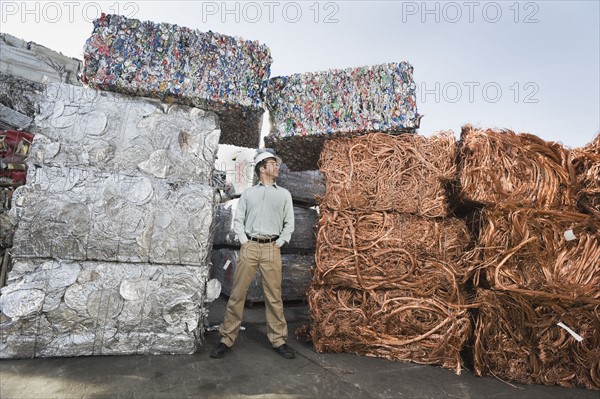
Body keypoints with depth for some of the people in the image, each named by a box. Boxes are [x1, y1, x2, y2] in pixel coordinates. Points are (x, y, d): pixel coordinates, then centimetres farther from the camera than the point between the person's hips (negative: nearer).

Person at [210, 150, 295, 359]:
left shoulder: (284, 194, 11)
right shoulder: (248, 193, 9)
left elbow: (289, 223, 12)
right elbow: (238, 220, 9)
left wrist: (279, 243, 2)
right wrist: (244, 241, -2)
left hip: (271, 249, 0)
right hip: (249, 247, 0)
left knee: (274, 296, 3)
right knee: (237, 293, 3)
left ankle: (278, 339, 16)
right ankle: (227, 339, 14)